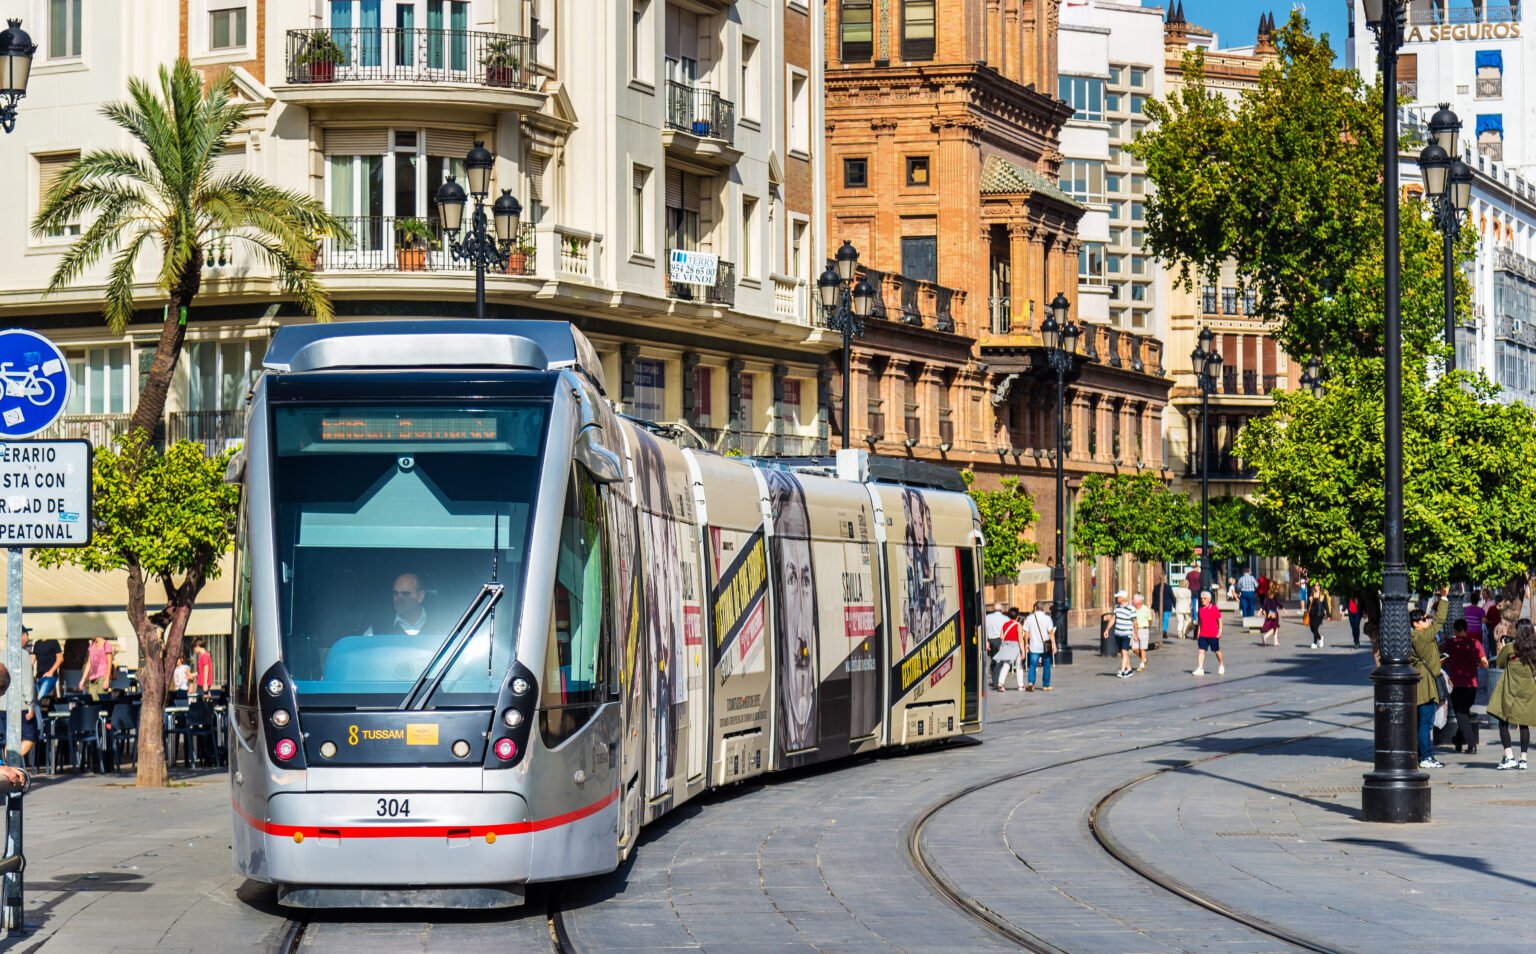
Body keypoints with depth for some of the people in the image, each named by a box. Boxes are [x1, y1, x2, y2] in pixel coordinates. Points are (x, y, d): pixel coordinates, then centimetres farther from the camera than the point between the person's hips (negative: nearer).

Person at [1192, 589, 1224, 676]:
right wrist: (1199, 631, 12)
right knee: (1201, 650, -7)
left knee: (1217, 651, 12)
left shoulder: (1214, 608, -7)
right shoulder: (1200, 610, 6)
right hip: (1203, 634, 4)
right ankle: (1200, 669, -9)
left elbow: (1220, 620, -4)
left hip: (1213, 634, -4)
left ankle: (1221, 665, 34)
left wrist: (1220, 631, -9)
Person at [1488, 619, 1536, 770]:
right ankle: (1523, 759, 7)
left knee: (1503, 723, 0)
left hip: (1511, 691, -4)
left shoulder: (1510, 647, -9)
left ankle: (1509, 758, -10)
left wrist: (1501, 650, 18)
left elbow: (1499, 664, 5)